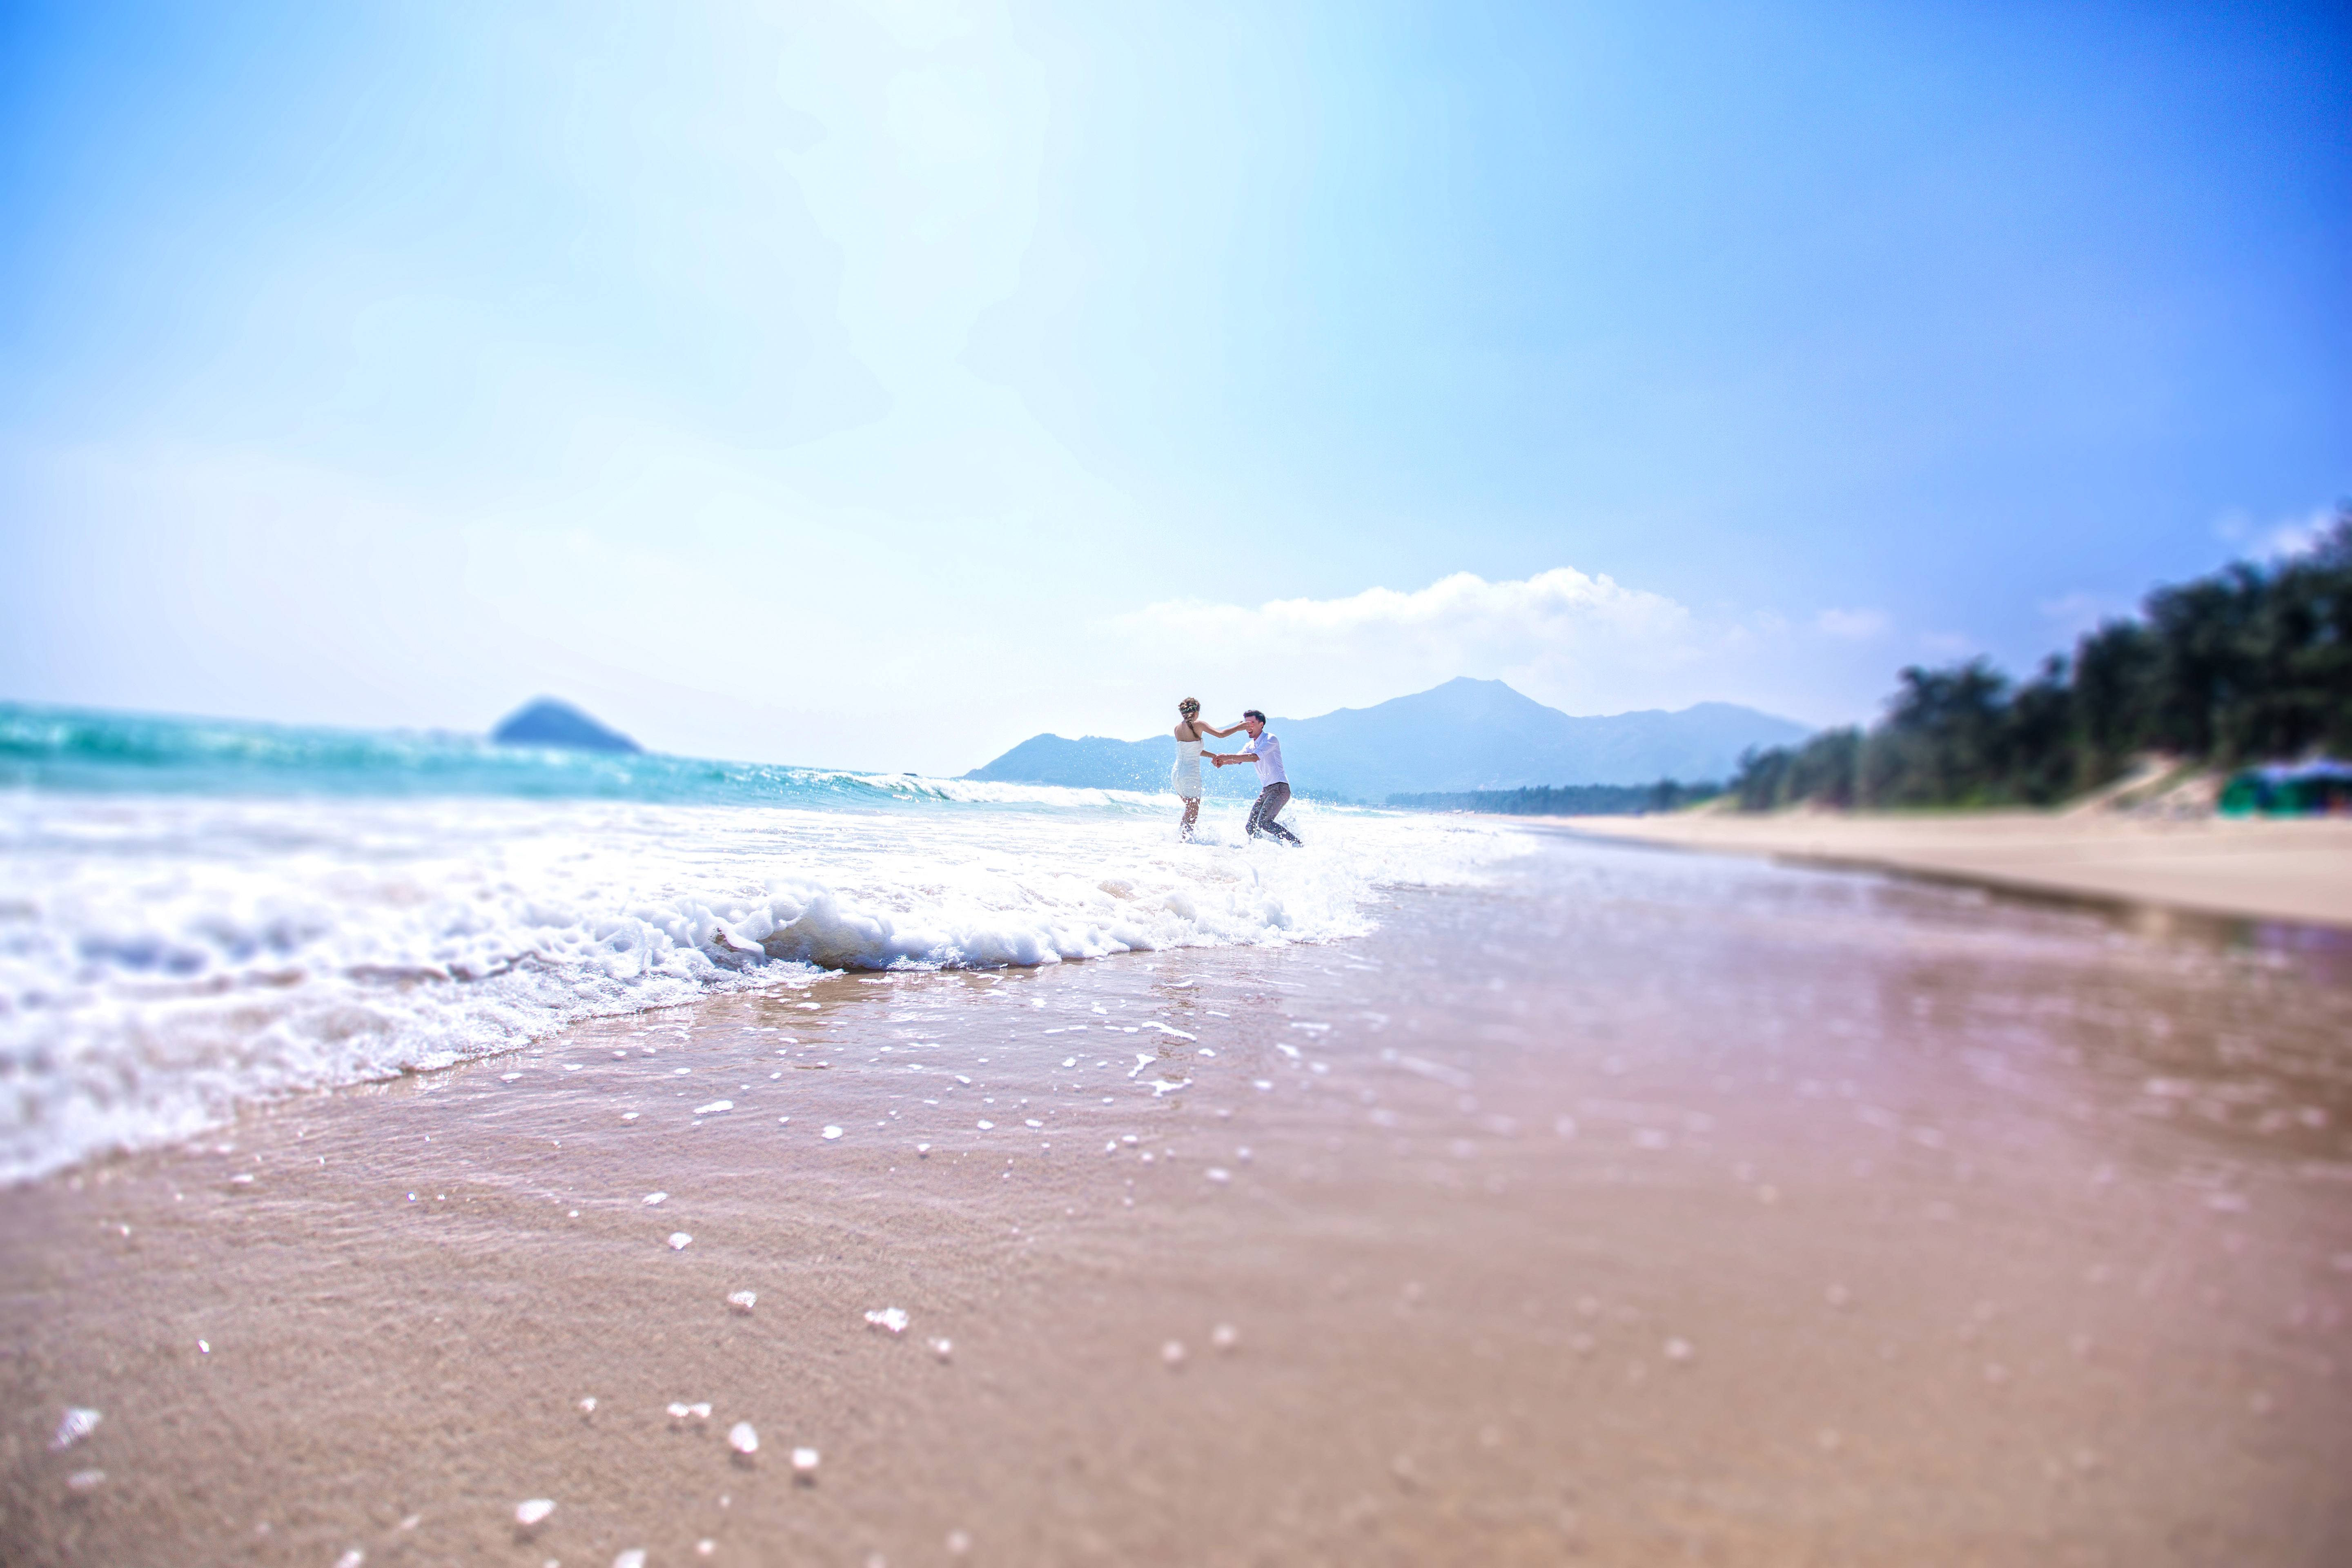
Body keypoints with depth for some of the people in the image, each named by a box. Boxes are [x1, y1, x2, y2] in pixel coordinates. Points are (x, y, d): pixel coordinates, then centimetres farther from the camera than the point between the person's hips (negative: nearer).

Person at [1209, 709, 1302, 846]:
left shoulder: (1270, 739, -8)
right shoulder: (1250, 746, 17)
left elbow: (1255, 757, -24)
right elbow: (1238, 759, 0)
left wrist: (1229, 756, -30)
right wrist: (1223, 761, -23)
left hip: (1280, 788, -9)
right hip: (1266, 790, 9)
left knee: (1263, 822, -22)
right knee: (1251, 827, 3)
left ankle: (1298, 845, -16)